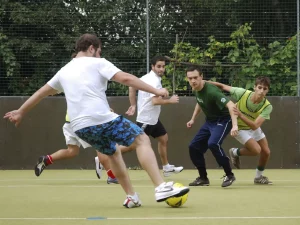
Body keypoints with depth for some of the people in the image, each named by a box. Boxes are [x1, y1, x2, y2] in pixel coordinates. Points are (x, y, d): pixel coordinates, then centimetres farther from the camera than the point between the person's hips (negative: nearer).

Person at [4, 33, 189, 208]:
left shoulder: (64, 71, 22)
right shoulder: (97, 63, 4)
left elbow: (41, 92, 32)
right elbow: (126, 78, -9)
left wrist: (21, 112, 44)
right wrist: (155, 91, -7)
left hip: (80, 127, 7)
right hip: (103, 120, -7)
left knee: (113, 152, 28)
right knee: (142, 140, 0)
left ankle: (132, 197, 22)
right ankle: (161, 187, -16)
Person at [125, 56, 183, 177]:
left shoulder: (147, 77, 7)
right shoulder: (154, 81, -21)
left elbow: (132, 88, 14)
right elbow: (155, 101, -31)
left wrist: (133, 105, 15)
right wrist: (170, 100, -16)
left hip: (152, 119, 10)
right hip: (146, 120, -10)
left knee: (163, 138, 17)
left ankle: (166, 168, 27)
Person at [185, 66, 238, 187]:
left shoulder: (211, 91, -31)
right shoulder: (196, 89, -4)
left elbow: (231, 105, -41)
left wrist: (234, 125, -52)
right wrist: (193, 119, 22)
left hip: (223, 120, -9)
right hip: (210, 121, 9)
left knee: (213, 143, -32)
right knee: (194, 147, 5)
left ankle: (229, 175, -18)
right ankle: (203, 178, 20)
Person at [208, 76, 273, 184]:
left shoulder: (267, 106, -29)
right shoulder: (243, 93, -33)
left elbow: (255, 126, -38)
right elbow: (222, 86, -21)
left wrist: (240, 115, -51)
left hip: (254, 127, 4)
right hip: (239, 128, -4)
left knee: (266, 152, 5)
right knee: (256, 150, -20)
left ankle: (259, 177, 32)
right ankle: (235, 152, 10)